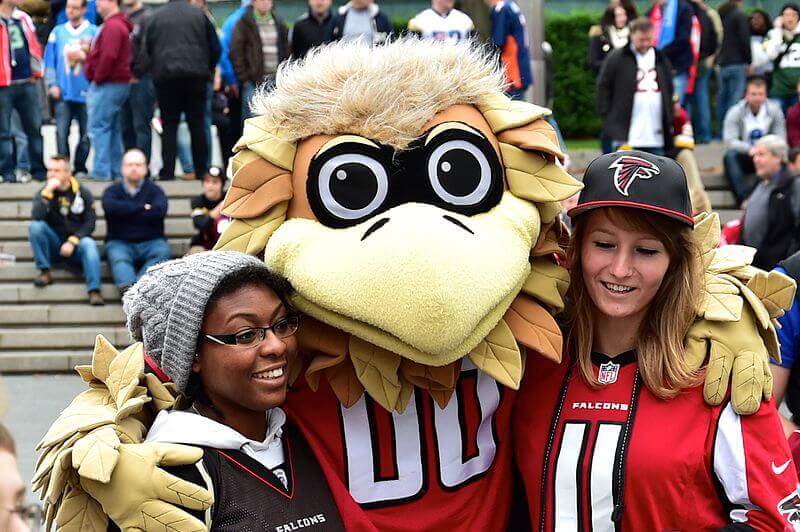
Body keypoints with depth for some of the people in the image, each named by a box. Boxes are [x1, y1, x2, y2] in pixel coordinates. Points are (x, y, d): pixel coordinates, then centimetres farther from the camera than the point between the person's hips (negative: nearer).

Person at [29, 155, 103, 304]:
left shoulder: (83, 193, 2)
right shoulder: (44, 193, 2)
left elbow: (89, 223, -4)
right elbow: (36, 217, -17)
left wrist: (73, 242, -17)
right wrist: (48, 192, -23)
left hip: (76, 243, -1)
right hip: (54, 245, 1)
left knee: (89, 244, -33)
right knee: (35, 226, -24)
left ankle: (94, 290, -43)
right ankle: (45, 272, -16)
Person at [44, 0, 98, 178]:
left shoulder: (94, 32, 2)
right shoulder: (58, 32, 10)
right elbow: (49, 61, 10)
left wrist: (85, 56, -14)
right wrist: (52, 85, 2)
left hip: (86, 92, -1)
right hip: (63, 93, 1)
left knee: (85, 135, 3)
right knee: (61, 132, -8)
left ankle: (80, 168, 15)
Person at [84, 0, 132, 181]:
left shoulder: (112, 26, -15)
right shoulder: (119, 24, 19)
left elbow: (109, 56, -23)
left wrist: (98, 77, -15)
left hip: (107, 85, -10)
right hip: (119, 83, 10)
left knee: (98, 127, -8)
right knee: (112, 128, 13)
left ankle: (102, 170, -9)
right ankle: (115, 170, 16)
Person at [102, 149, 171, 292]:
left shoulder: (154, 190, 12)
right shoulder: (112, 191, 13)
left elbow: (160, 211, -10)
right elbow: (110, 207, -11)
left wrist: (126, 213, -6)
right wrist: (142, 208, -8)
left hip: (151, 242, 0)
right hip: (119, 242, 0)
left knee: (163, 252, -32)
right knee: (119, 258, -33)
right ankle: (130, 288, -61)